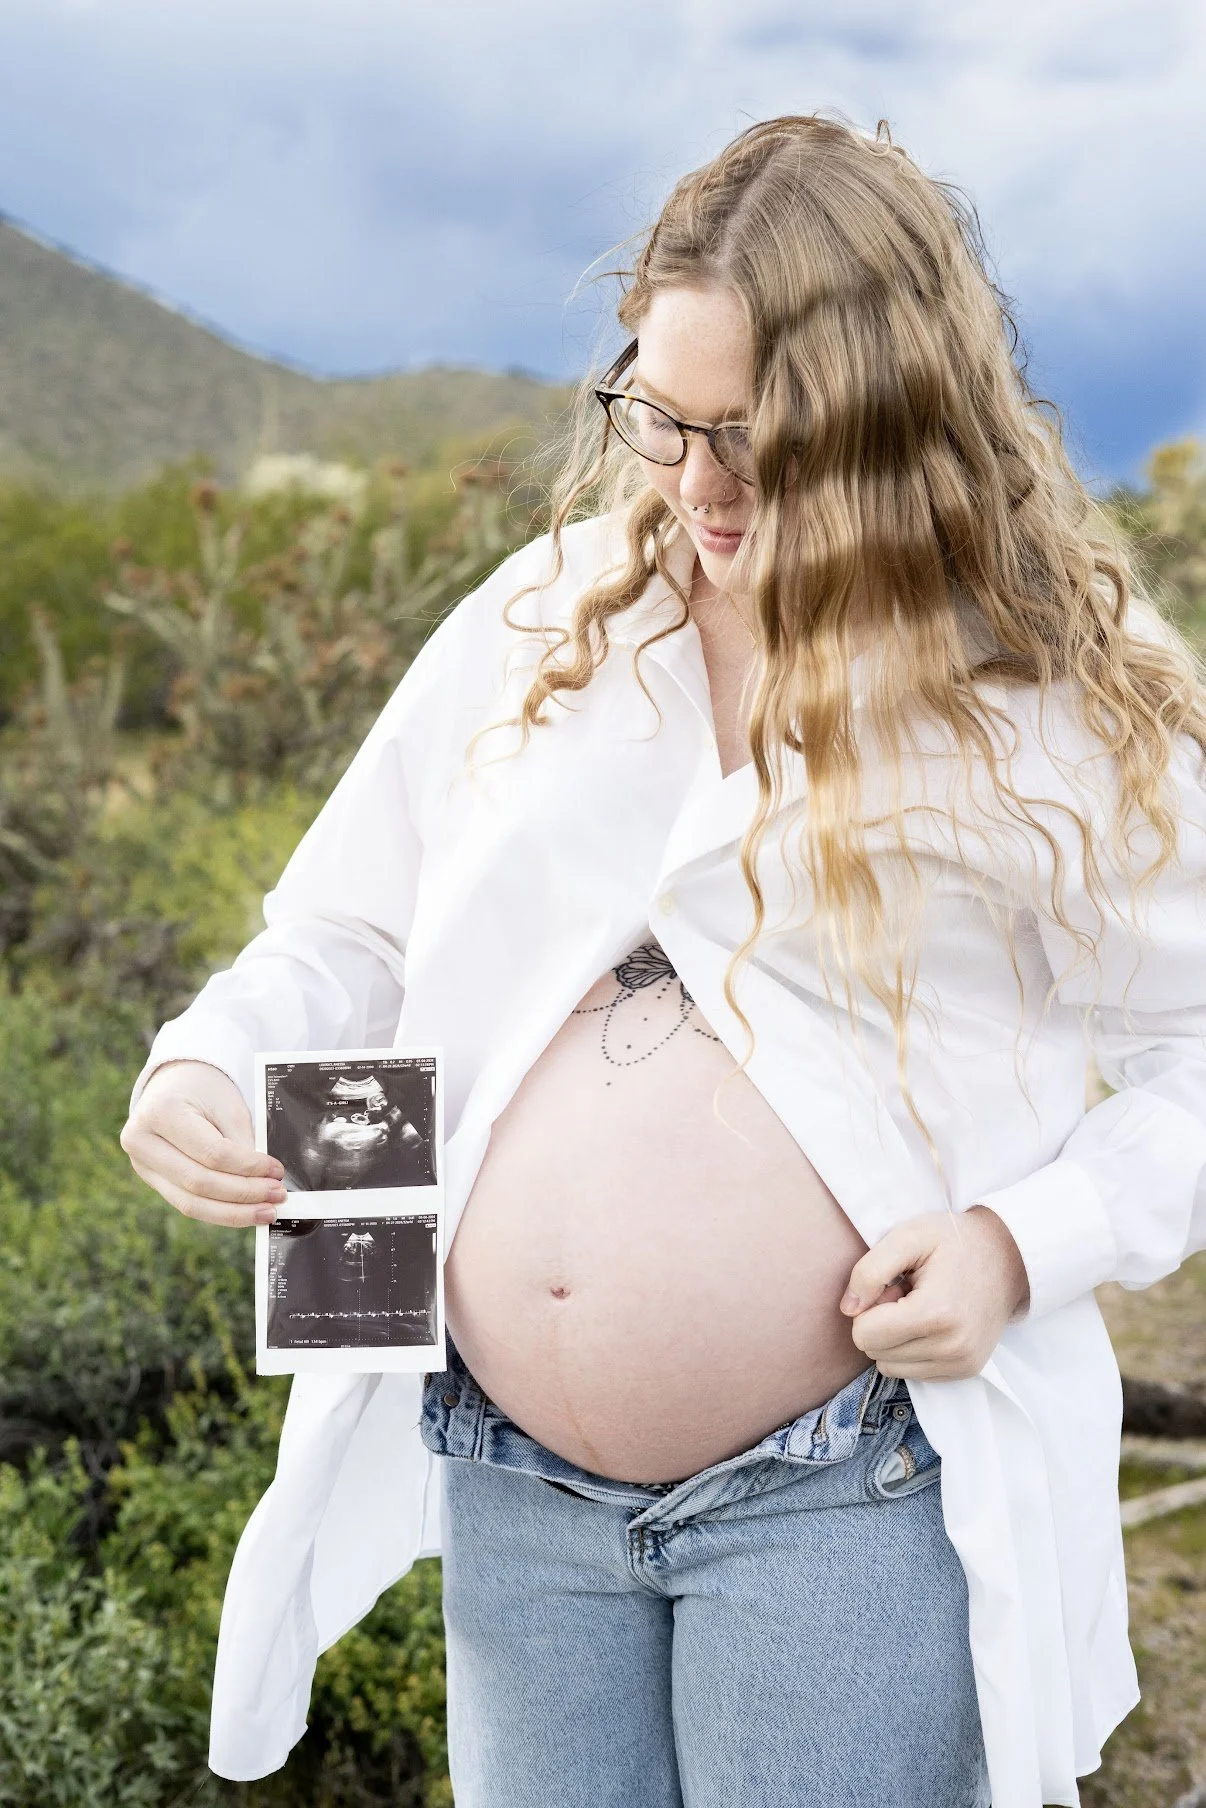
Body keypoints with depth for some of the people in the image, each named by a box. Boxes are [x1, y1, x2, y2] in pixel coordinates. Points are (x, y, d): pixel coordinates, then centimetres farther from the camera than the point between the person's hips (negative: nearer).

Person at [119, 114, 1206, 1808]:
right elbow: (346, 938, 11)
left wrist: (1023, 1241, -15)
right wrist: (207, 1064, -8)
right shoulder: (546, 616, 4)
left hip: (848, 1496, -3)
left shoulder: (1060, 689, -6)